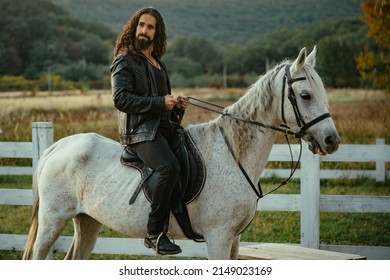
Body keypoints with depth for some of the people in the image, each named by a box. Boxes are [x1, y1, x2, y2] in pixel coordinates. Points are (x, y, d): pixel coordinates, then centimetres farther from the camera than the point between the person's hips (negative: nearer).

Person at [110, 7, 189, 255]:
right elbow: (121, 98, -14)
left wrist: (176, 105, 10)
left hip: (164, 128, 9)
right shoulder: (125, 62, -1)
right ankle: (154, 233, -24)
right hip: (139, 131, -9)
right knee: (170, 167, -31)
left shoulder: (159, 64, 24)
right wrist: (160, 103, -18)